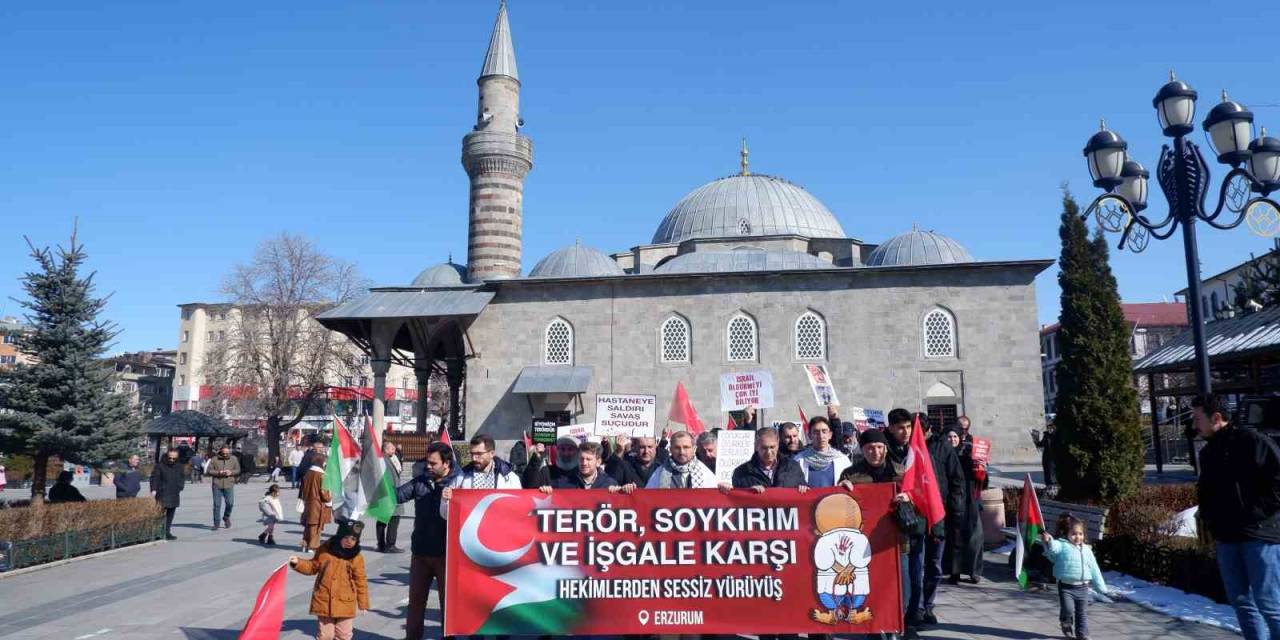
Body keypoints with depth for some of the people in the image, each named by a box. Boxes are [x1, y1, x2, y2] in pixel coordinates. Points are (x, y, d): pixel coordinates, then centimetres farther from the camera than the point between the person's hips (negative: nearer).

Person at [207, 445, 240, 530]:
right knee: (217, 505, 2)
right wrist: (218, 473, -16)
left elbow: (238, 470, 9)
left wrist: (231, 472, -11)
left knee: (230, 503, -2)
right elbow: (209, 470, 0)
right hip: (217, 485, -1)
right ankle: (216, 523, 12)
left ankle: (226, 517, 26)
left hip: (229, 485, 1)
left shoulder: (233, 459, 6)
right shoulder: (214, 459, 1)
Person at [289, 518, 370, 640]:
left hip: (345, 604, 0)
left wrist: (363, 603, 0)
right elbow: (312, 567, 11)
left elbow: (361, 581, -2)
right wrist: (298, 563, -6)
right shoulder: (325, 550, -4)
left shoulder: (356, 557, -7)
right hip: (324, 602, 1)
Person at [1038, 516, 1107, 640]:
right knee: (1068, 610, -10)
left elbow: (1094, 569, 15)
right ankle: (1066, 624, 20)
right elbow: (1053, 548, -28)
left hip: (1082, 587, 4)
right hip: (1066, 586, -4)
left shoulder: (1086, 550, 11)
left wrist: (1101, 587, 16)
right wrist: (1048, 541, -52)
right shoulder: (1062, 546, -5)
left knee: (1082, 613, 11)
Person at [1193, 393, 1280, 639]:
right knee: (1241, 601, 11)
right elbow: (1205, 493, 24)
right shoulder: (1207, 453, 15)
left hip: (1259, 535, -8)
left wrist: (1259, 513, -14)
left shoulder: (1249, 441, -9)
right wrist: (1210, 522, 12)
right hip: (1226, 538, 8)